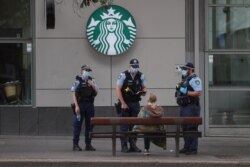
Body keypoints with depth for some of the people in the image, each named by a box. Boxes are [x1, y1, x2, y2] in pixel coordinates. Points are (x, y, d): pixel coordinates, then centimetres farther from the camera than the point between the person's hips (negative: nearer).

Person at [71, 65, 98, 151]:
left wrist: (92, 85, -6)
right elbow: (74, 94, -6)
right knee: (77, 125, -3)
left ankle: (88, 144, 13)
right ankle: (75, 144, 1)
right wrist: (76, 106, -14)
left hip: (90, 105, 5)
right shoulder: (78, 81, -2)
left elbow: (96, 92, 11)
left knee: (89, 125, 6)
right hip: (80, 104, -5)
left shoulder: (92, 81, 13)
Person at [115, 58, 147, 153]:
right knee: (124, 126, -2)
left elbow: (143, 88, 18)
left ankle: (133, 145, 11)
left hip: (135, 103, 4)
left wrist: (144, 91, -8)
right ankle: (124, 146, 2)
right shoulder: (123, 75, -9)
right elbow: (117, 89, -11)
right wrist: (123, 103, -14)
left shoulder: (141, 76, 4)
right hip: (125, 104, -4)